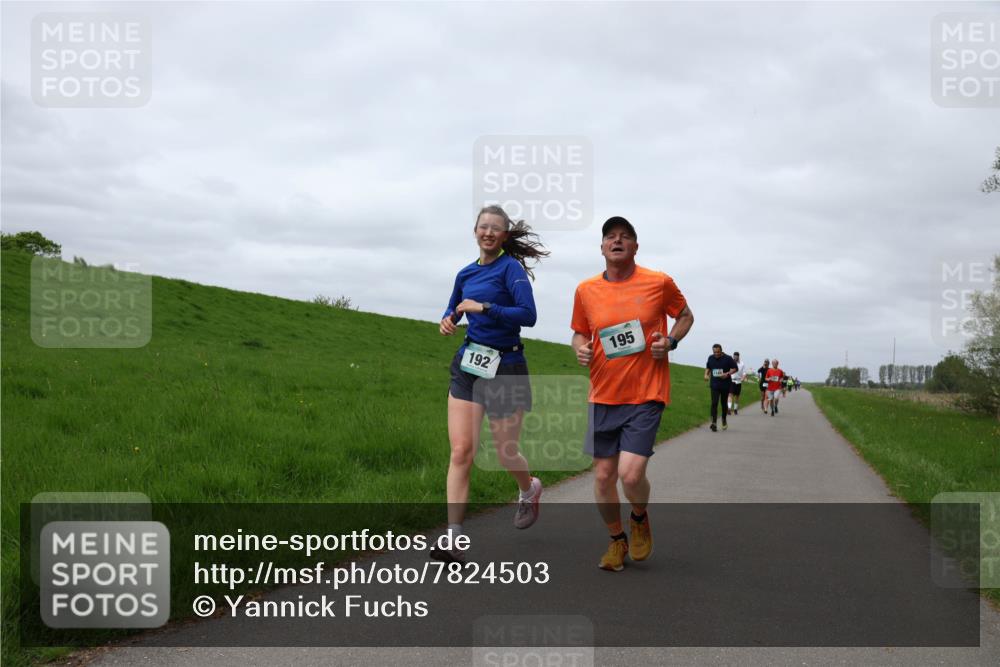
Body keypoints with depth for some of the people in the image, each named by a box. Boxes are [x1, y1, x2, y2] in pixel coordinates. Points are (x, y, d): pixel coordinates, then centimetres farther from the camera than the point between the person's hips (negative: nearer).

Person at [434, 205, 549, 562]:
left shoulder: (511, 268, -8)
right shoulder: (466, 274, 10)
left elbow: (528, 315, -19)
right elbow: (454, 309, 26)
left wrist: (483, 308, -22)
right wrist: (448, 320, 3)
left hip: (505, 368, -4)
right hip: (468, 367, 4)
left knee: (505, 452, 9)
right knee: (461, 451, -7)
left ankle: (530, 490, 44)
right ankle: (452, 538, -8)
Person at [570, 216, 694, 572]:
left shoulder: (659, 283, -4)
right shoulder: (586, 290, 3)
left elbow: (685, 316, 13)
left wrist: (671, 341, -6)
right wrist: (580, 349, -5)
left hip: (646, 395, -3)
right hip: (603, 396, 3)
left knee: (631, 474, -16)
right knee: (603, 476, 5)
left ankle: (640, 518, 19)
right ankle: (617, 540, 30)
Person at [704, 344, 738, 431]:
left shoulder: (728, 358, -5)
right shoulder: (711, 358, 6)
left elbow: (734, 368, -2)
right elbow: (708, 368, 22)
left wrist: (727, 374, -18)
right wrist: (706, 374, 3)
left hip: (725, 385, -1)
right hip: (714, 385, 1)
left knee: (723, 403, 12)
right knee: (714, 403, -13)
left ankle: (724, 421, 34)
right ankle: (714, 423, -18)